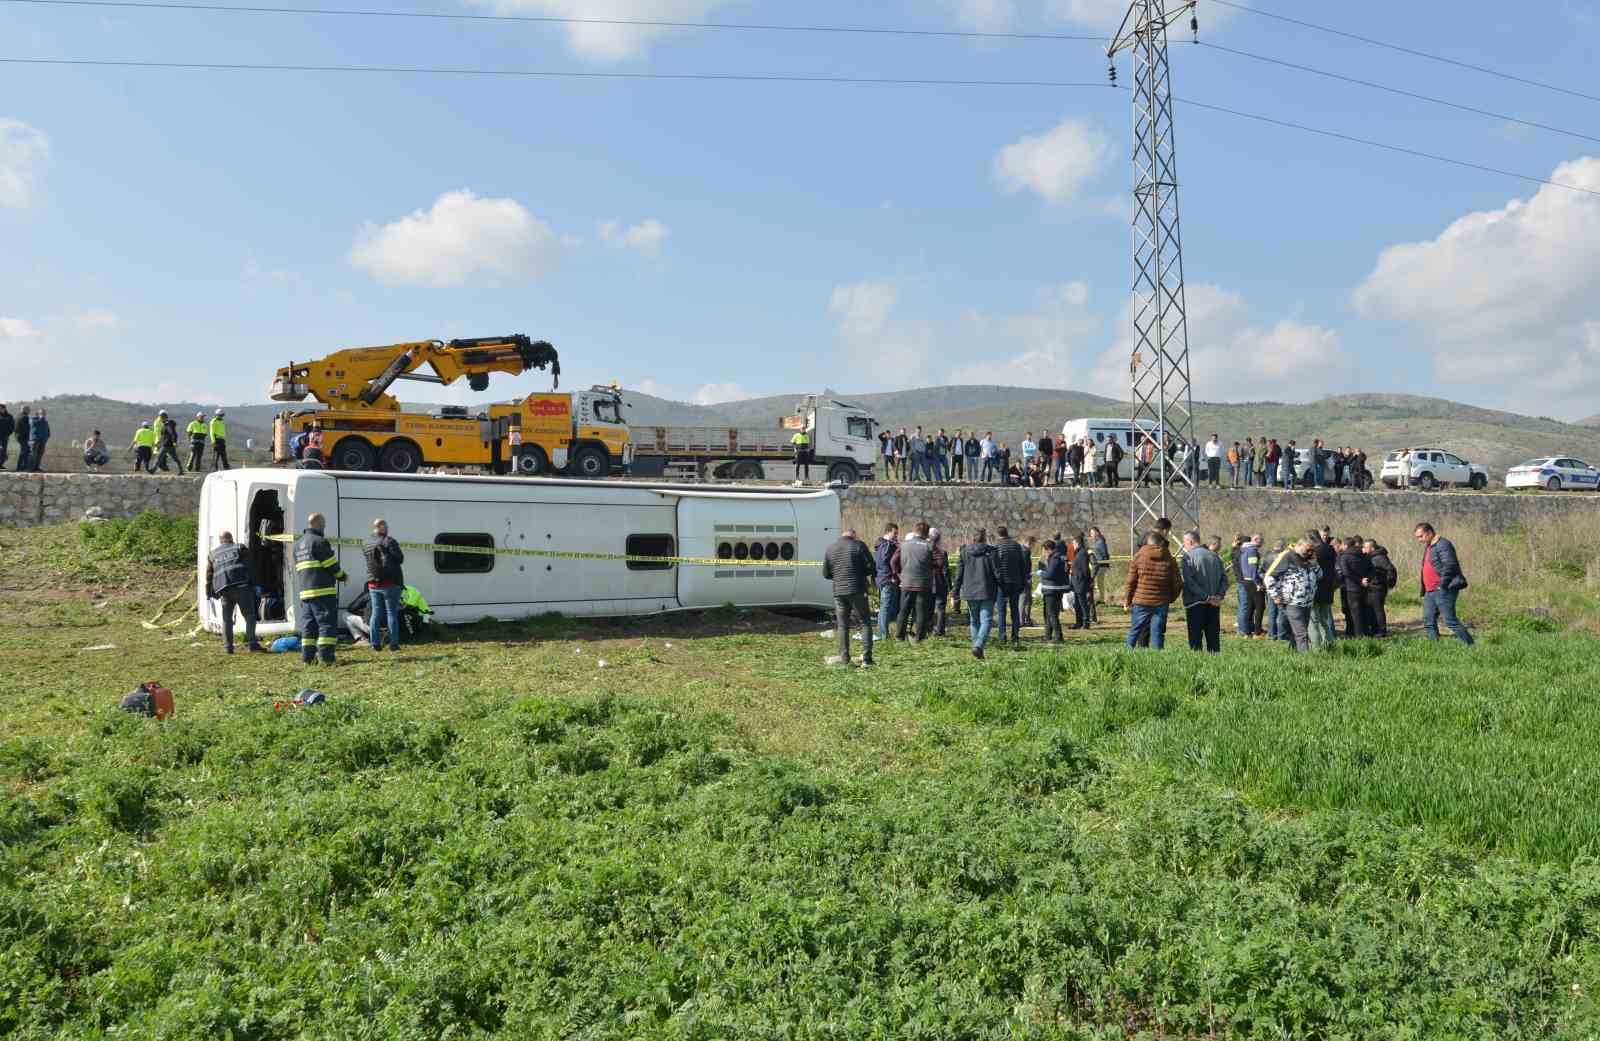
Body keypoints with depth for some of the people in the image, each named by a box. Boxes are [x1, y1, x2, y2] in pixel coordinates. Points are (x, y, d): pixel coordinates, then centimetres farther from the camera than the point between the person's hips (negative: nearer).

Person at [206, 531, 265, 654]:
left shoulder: (212, 554, 23)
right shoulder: (239, 548, 14)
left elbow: (209, 575, 19)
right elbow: (248, 567, 5)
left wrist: (209, 593, 23)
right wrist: (252, 584, 6)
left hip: (223, 589, 4)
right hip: (241, 585, -4)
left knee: (227, 618, 12)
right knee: (249, 615, -4)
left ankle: (227, 646, 8)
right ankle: (251, 643, -15)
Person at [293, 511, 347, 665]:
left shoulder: (298, 544, 18)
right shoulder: (319, 541, -9)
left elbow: (299, 567, 20)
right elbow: (332, 565, -10)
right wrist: (342, 576, 7)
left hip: (304, 591, 8)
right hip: (323, 590, -8)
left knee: (308, 624, 10)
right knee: (328, 623, -6)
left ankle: (307, 656, 9)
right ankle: (326, 655, -11)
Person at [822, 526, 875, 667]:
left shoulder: (830, 548, 8)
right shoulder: (859, 545, -4)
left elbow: (825, 574, 10)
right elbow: (871, 568, -5)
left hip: (838, 592, 3)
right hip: (857, 591, -3)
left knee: (842, 625, 12)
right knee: (865, 623, 5)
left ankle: (844, 658, 11)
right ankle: (866, 658, -1)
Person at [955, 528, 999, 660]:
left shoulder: (965, 552, 3)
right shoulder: (990, 552, -5)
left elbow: (959, 573, 5)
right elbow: (997, 573, -4)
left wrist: (956, 592, 10)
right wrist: (1001, 589, 6)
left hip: (970, 591, 3)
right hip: (987, 592, -3)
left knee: (974, 621, 16)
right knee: (986, 620, -3)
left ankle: (977, 647, 21)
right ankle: (978, 646, -22)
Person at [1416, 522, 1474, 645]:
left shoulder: (1442, 544, -12)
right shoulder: (1428, 547, 19)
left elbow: (1449, 565, -22)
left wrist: (1442, 586, -22)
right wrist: (1424, 591, 21)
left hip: (1444, 590, -10)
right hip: (1430, 592, 10)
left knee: (1450, 621, -10)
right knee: (1428, 622, 8)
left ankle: (1470, 645, -3)